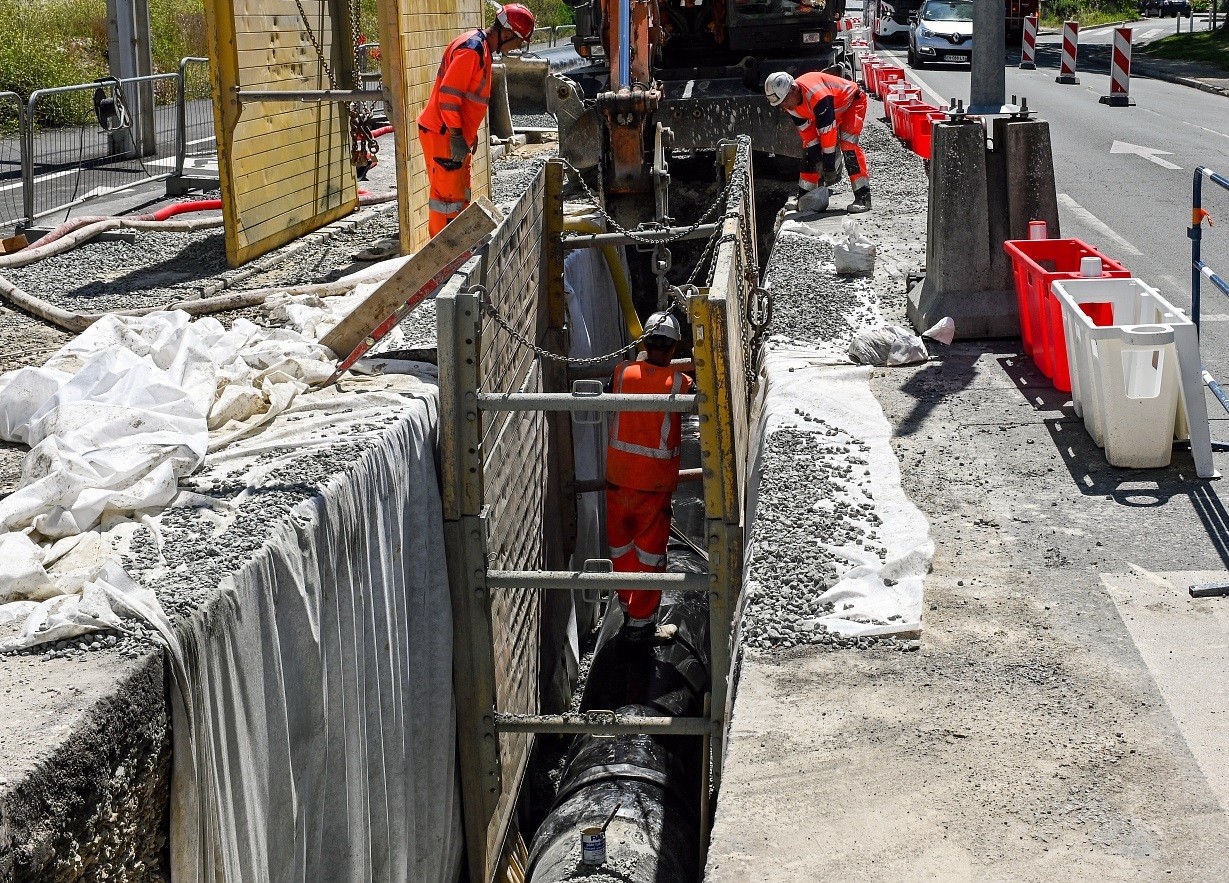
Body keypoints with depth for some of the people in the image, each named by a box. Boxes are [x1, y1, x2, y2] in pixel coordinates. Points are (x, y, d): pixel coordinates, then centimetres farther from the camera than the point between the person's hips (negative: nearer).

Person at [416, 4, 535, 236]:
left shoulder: (482, 49, 13)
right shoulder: (471, 49, -19)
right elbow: (448, 93, -24)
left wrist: (470, 133, 22)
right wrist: (456, 136, -24)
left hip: (457, 135, 10)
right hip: (442, 135, -10)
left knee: (460, 194, 15)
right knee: (448, 195, -8)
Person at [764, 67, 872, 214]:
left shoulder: (817, 95, -42)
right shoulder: (790, 102, -16)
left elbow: (828, 133, -38)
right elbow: (807, 134, -10)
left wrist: (829, 167, -32)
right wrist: (818, 163, -15)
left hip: (852, 102, -8)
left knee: (847, 144, -25)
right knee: (809, 147, -1)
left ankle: (863, 196, -25)